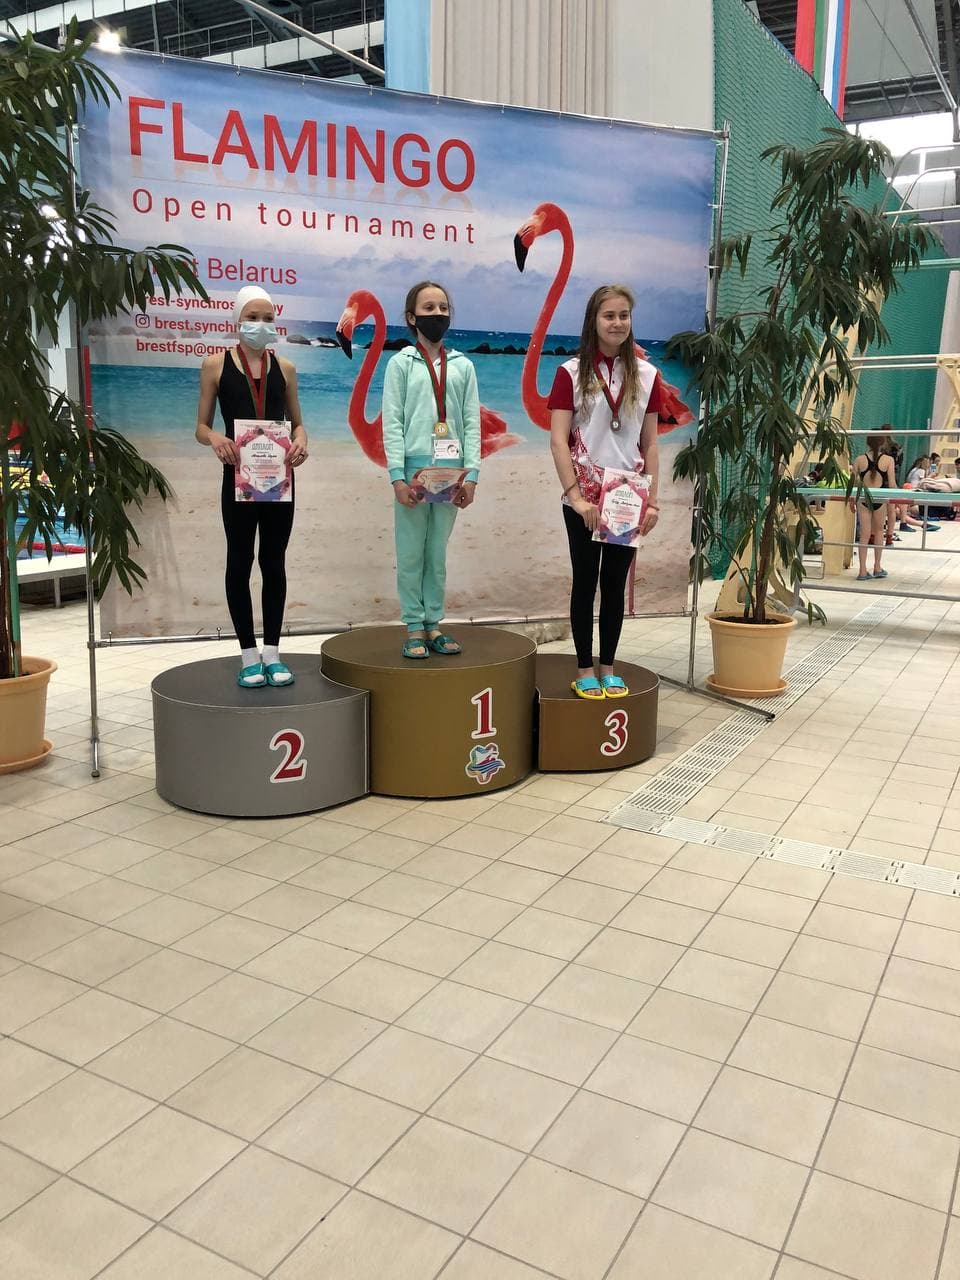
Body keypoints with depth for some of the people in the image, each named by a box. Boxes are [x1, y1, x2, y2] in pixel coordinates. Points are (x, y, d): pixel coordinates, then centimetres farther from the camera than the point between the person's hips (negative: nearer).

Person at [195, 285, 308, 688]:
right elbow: (201, 426, 2)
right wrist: (215, 438, -21)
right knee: (240, 561, 4)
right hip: (238, 475, -2)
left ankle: (272, 653, 17)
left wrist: (300, 440, -10)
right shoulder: (216, 364, 1)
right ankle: (249, 656, 13)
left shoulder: (284, 368, 8)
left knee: (273, 561, 7)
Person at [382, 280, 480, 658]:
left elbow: (472, 422, 7)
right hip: (414, 469, -2)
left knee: (438, 553, 9)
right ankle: (414, 628, 9)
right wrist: (398, 476, -12)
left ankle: (433, 624, 17)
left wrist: (471, 473, -2)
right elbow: (392, 422, -4)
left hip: (451, 470, 3)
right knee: (411, 553, 2)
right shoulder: (401, 363, 2)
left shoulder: (462, 365, 10)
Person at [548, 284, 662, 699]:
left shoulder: (646, 375, 5)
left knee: (616, 582, 8)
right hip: (584, 497, -2)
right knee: (585, 581, 5)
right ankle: (584, 670, 13)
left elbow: (650, 444, 7)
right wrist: (575, 496, -16)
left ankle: (608, 668, 18)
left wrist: (652, 499, 1)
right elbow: (558, 442, -9)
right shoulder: (572, 372, -4)